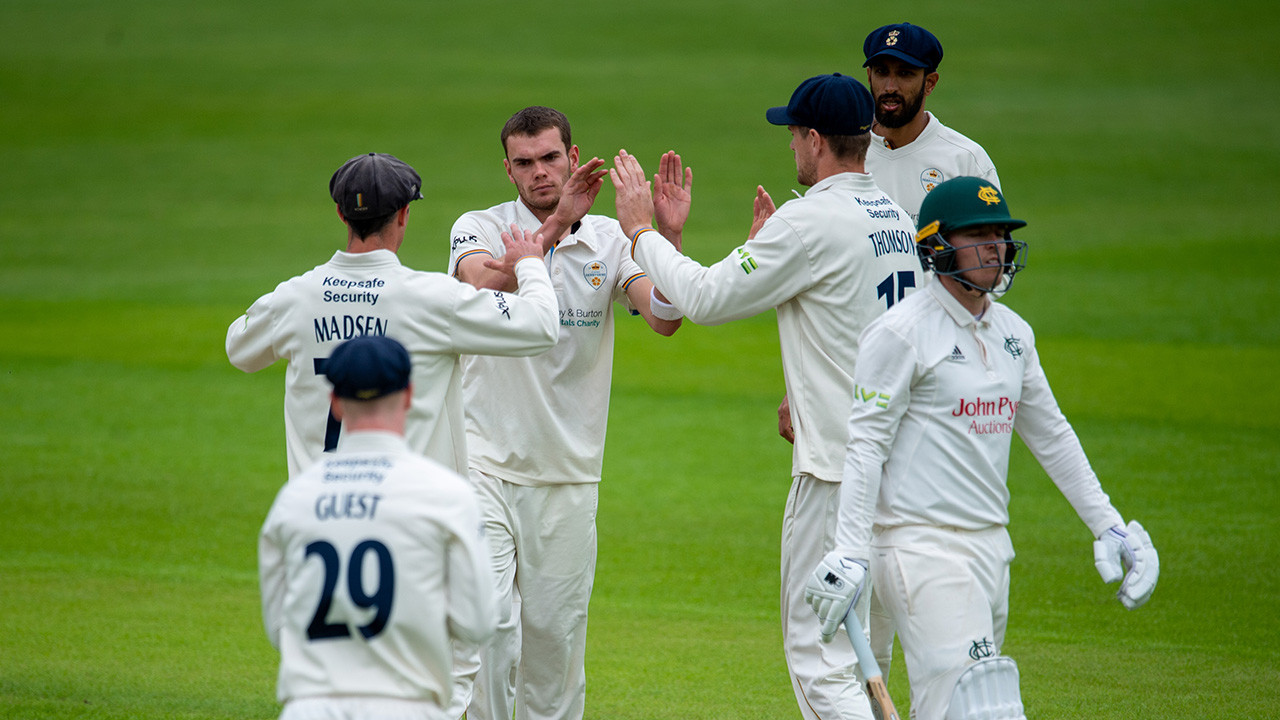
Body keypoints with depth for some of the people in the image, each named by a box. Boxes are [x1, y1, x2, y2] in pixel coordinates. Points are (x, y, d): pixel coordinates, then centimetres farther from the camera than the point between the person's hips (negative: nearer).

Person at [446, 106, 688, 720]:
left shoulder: (608, 240, 4)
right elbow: (485, 282, -26)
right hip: (485, 462, -2)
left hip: (567, 476, 3)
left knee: (554, 638, 8)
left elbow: (663, 319, -11)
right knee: (490, 630, -14)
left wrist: (667, 237, -27)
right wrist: (558, 223, -37)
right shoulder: (481, 229, -2)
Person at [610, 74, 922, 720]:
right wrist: (768, 249, 25)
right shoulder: (901, 220, 12)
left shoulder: (813, 221, -14)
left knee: (819, 656, -8)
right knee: (859, 653, 17)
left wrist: (641, 230, 4)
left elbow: (706, 298, -9)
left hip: (838, 469, -9)